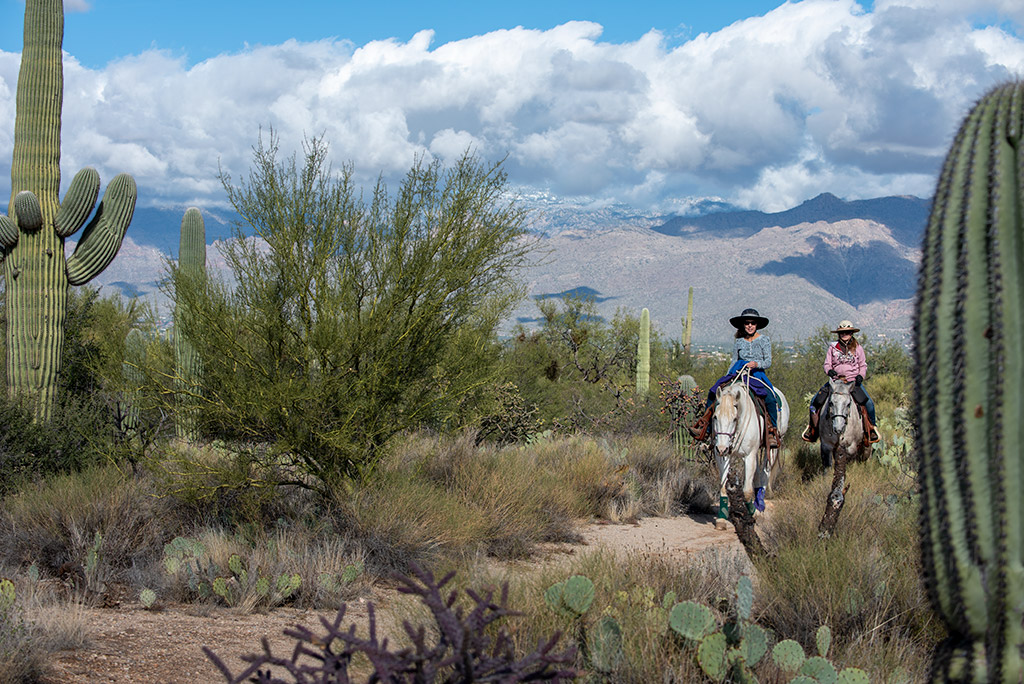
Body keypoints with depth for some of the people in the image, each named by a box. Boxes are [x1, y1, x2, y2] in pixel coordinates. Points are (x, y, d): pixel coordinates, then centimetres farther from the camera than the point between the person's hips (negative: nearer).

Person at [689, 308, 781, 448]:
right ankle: (704, 427, -11)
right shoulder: (738, 342, 12)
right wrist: (727, 376, 4)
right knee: (713, 393, -14)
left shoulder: (764, 340, 3)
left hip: (757, 375, -3)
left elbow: (768, 362, -2)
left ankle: (772, 433, -17)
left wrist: (756, 364, -22)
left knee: (770, 399, -30)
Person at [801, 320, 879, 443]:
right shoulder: (833, 347, 7)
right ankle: (812, 428, 4)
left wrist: (860, 376, -10)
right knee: (815, 401, -14)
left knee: (869, 403, -19)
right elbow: (827, 364, 8)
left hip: (853, 381, -1)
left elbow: (863, 365, 10)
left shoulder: (858, 348, 7)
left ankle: (871, 428, 6)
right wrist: (829, 370, -16)